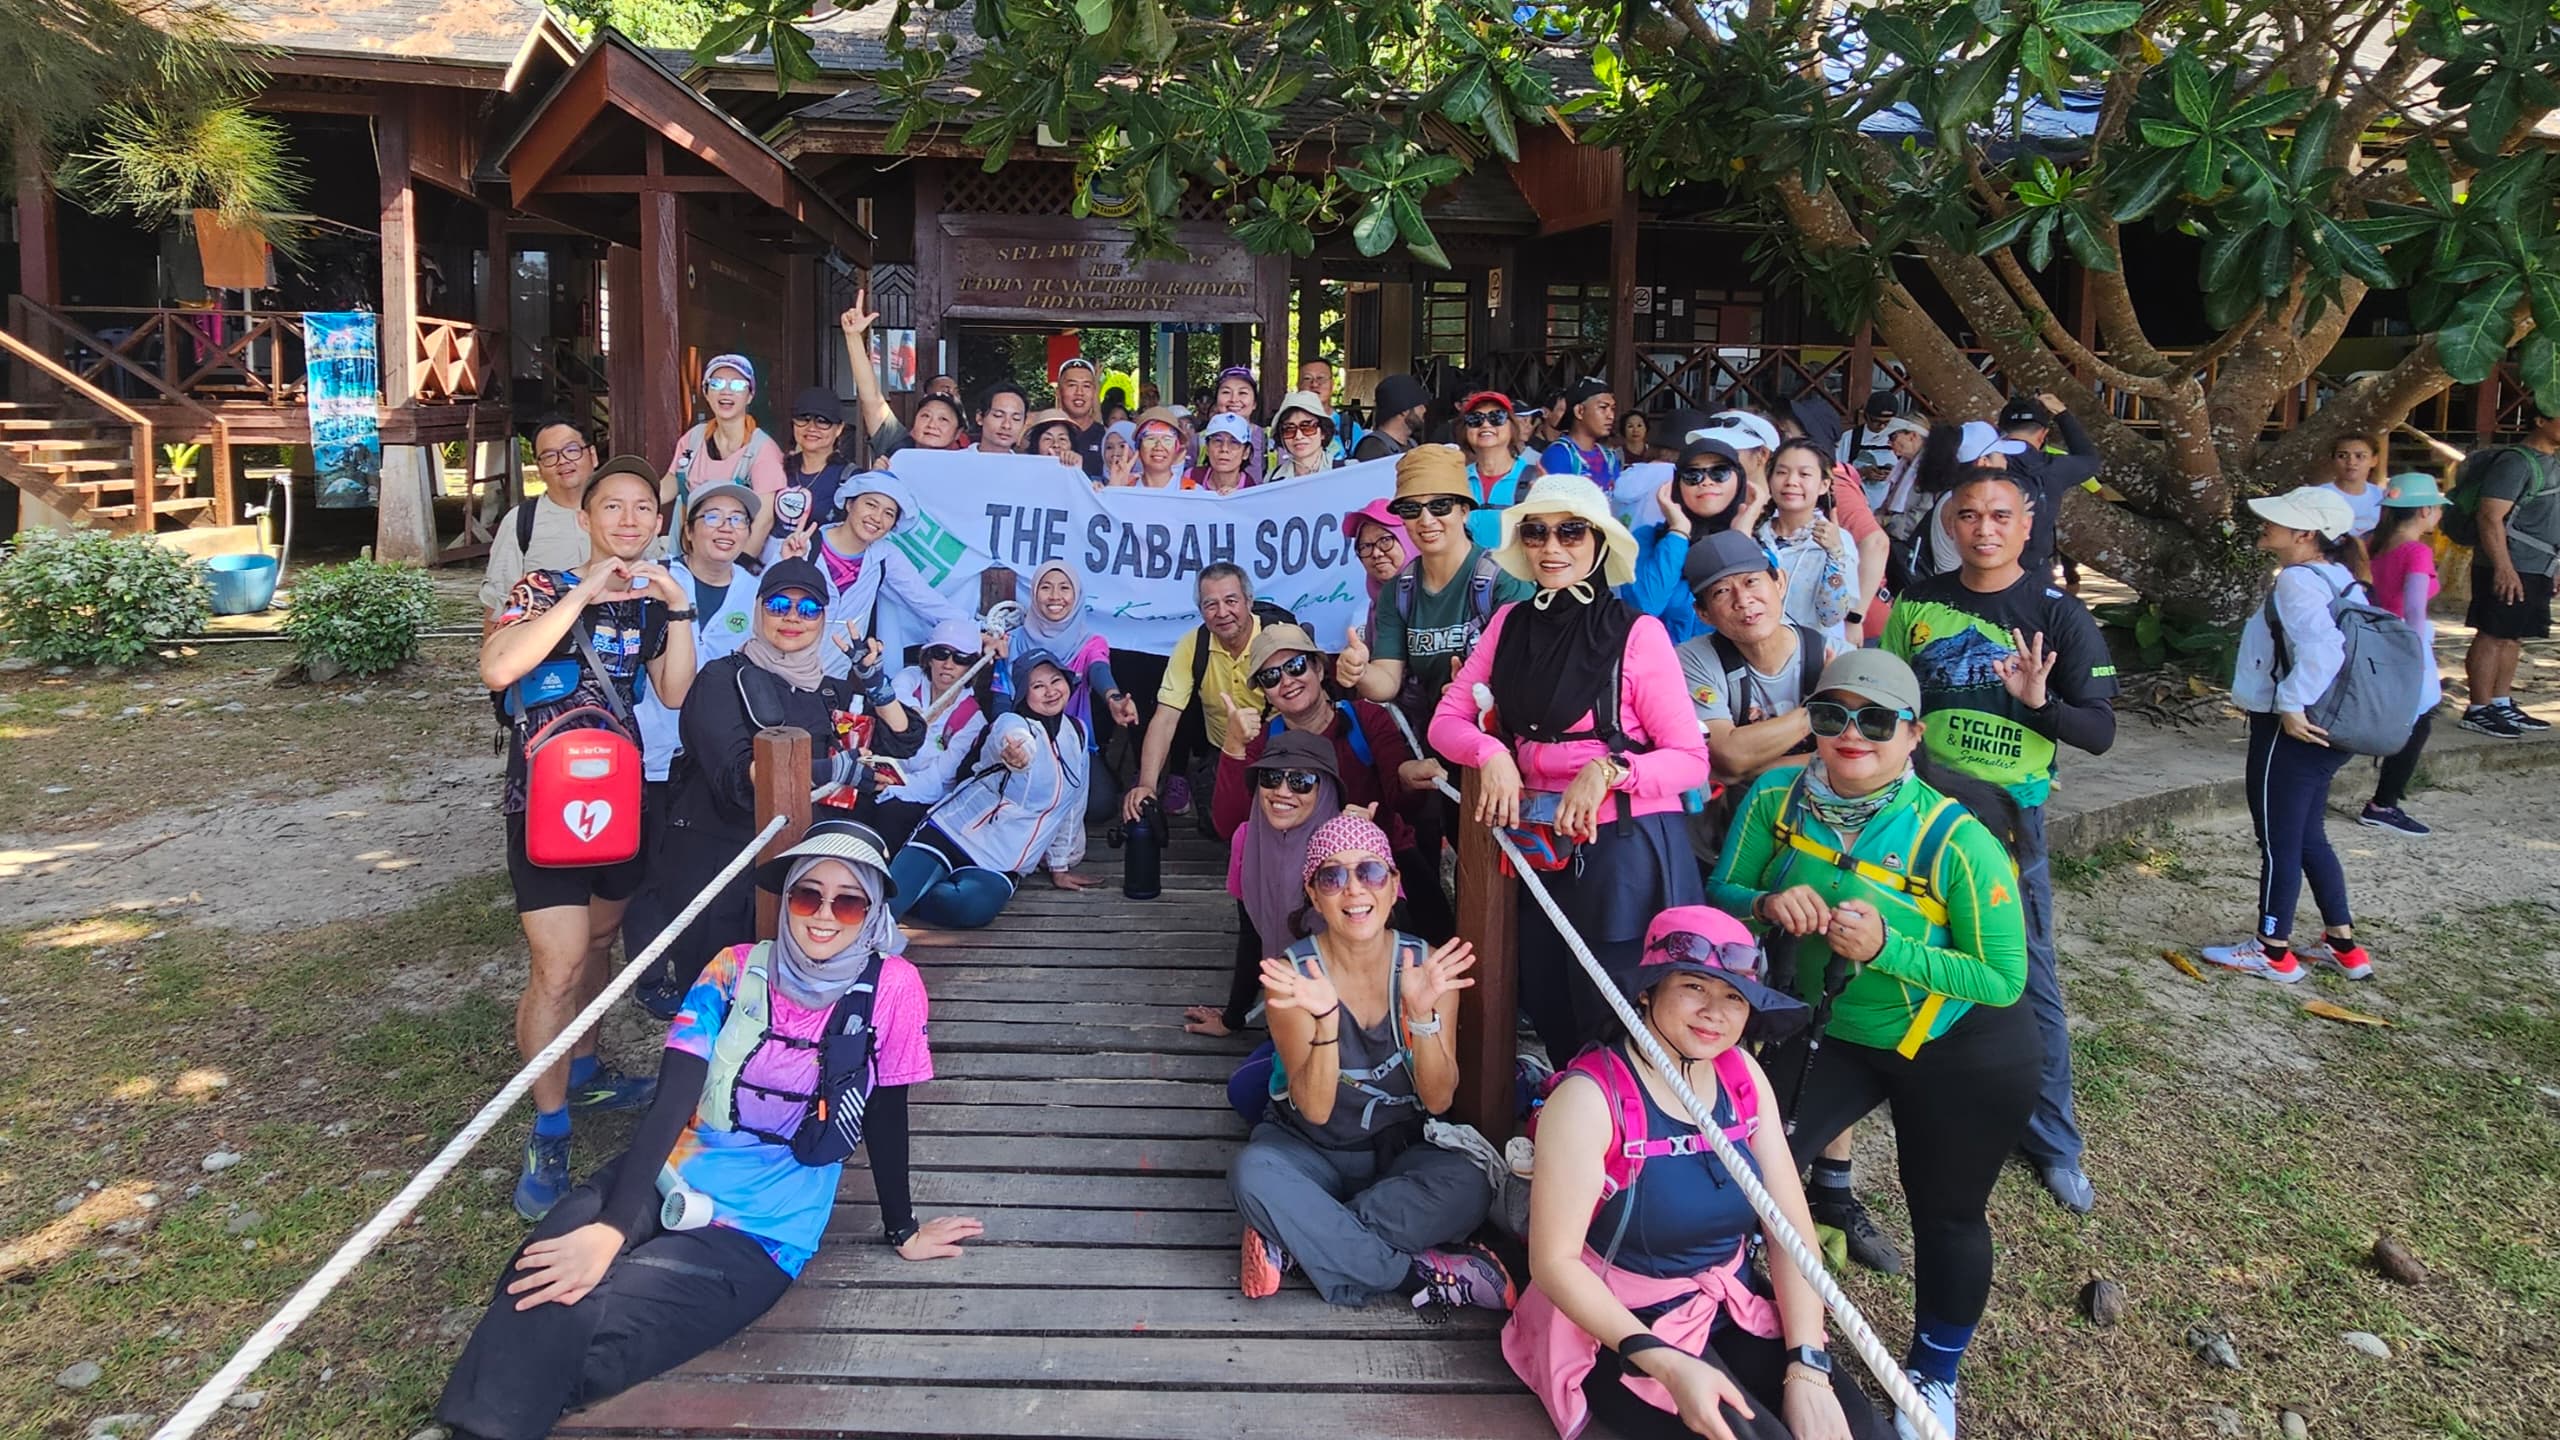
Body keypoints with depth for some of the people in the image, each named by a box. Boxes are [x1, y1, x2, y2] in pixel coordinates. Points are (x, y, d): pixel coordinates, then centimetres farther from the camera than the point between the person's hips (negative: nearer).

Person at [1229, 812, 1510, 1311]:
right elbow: (1315, 1109, -20)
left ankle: (1292, 1241, -20)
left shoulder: (1429, 965, -11)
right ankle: (1419, 1275, -24)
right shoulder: (1292, 973, -15)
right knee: (1254, 1173, -33)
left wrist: (1421, 1012, -31)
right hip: (1309, 1147, -1)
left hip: (1400, 1152, 1)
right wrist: (1325, 1020, -37)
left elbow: (1438, 1100, -14)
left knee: (1467, 1188, -30)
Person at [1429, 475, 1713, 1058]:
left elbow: (1691, 759, -9)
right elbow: (1447, 719, 4)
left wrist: (1607, 771, -25)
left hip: (1627, 850, -5)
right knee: (1549, 1017, 16)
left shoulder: (1637, 633, -8)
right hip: (1541, 850, 5)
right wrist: (1491, 754, -16)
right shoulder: (1510, 623, 6)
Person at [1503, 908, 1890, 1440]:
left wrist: (1807, 1368, -13)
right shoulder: (1591, 1097, -20)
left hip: (1736, 1312, 5)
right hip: (1620, 1330, -5)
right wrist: (1668, 1365, -28)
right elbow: (1554, 1261, -20)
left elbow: (1792, 1229, -2)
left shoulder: (1744, 1077, -1)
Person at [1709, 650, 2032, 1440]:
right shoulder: (1775, 797, -16)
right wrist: (1767, 904, -28)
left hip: (1962, 1052, -3)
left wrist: (1887, 947, -34)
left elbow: (2004, 979, -22)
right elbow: (1720, 895, -5)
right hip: (1835, 1030, 3)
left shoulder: (1955, 840, -28)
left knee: (1946, 1213, 13)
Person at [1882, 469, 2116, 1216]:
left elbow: (2100, 732, -9)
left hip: (2008, 815, -2)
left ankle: (2054, 1142, 17)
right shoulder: (1918, 603, 1)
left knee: (2027, 979, 2)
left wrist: (2040, 701, -26)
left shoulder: (2058, 615, -6)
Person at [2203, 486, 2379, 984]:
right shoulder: (2336, 579, 9)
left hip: (2290, 735, -9)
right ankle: (2345, 946, 28)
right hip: (2323, 732, 10)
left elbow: (2321, 647, -34)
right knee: (2309, 838, 20)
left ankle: (2273, 952, 16)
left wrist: (2291, 705, -26)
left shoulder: (2297, 581, -20)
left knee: (2278, 841, 3)